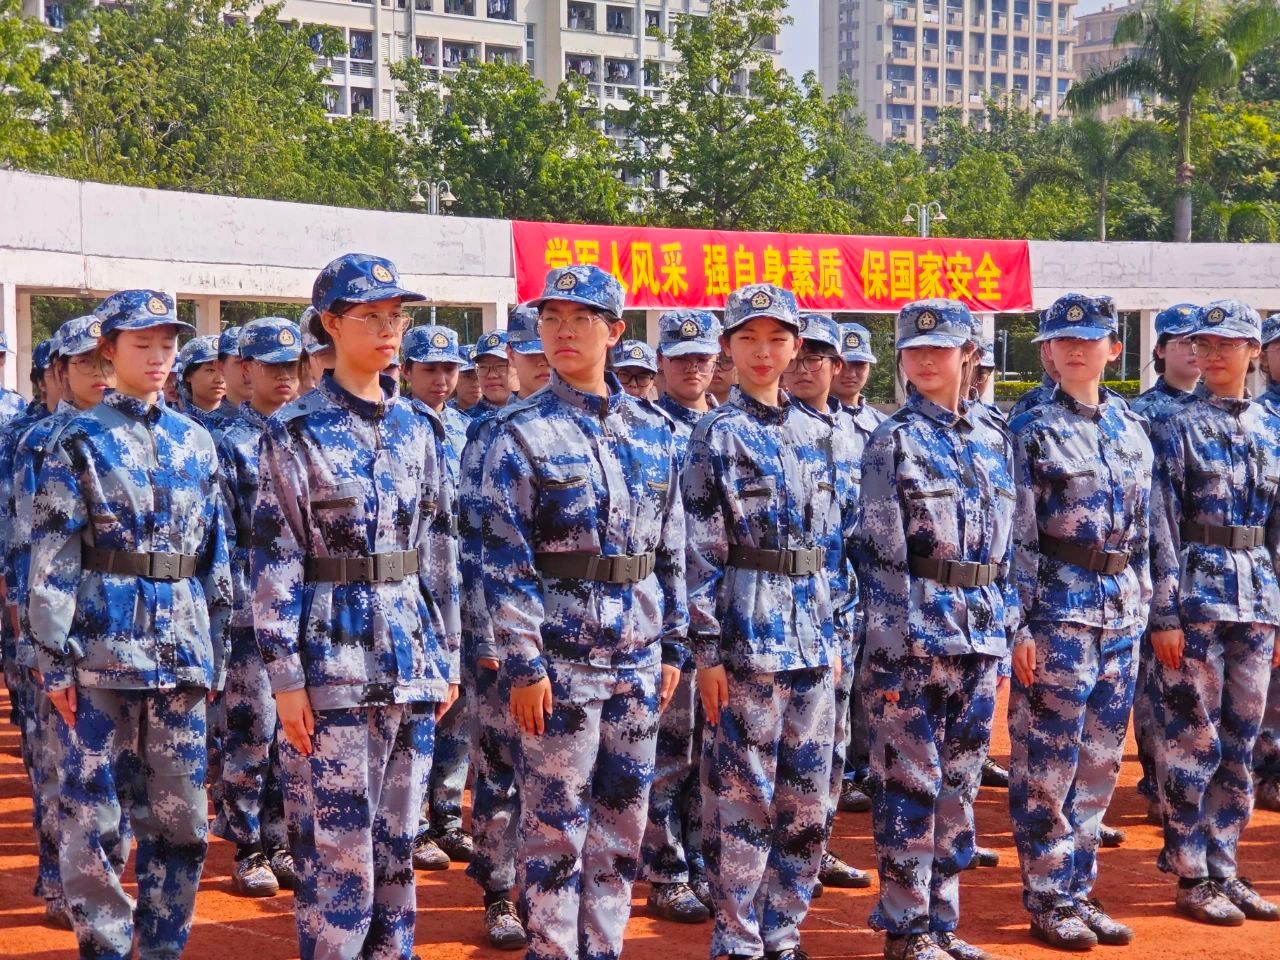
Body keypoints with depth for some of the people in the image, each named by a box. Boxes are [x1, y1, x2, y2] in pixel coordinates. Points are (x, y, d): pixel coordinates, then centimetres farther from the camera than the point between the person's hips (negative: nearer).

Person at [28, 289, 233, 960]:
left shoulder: (196, 443, 12)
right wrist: (53, 660, -11)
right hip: (102, 648, -4)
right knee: (94, 811, 0)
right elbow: (51, 558, -5)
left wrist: (215, 652, 13)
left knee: (179, 815, 7)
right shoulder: (80, 443, -1)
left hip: (180, 652, 4)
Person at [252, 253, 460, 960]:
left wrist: (446, 655, 11)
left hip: (411, 657, 5)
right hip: (334, 657, -5)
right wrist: (285, 675, -13)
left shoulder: (417, 429, 10)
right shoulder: (296, 431, -6)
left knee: (397, 838, 13)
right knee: (337, 841, -2)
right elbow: (273, 557, -8)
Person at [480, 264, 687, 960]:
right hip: (560, 659, -5)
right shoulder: (522, 434, -6)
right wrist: (524, 664, -14)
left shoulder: (653, 429, 8)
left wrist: (673, 645, 10)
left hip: (638, 660, 5)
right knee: (556, 823, 2)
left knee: (623, 817, 12)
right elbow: (505, 562, -10)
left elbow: (672, 549, 13)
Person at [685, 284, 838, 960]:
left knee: (807, 793, 10)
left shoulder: (815, 432, 13)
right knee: (744, 793, -1)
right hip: (746, 630, -6)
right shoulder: (717, 435, -5)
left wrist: (832, 634, 15)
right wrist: (707, 649, -13)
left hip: (810, 631, 6)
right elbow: (700, 551, -9)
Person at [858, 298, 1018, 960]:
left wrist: (1006, 630, 12)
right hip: (916, 632, -6)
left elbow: (1007, 550, 16)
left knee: (958, 783, 11)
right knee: (911, 782, -2)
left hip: (981, 635, 6)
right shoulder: (893, 440, -4)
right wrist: (893, 644, -15)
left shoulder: (994, 443, 13)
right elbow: (881, 551, -9)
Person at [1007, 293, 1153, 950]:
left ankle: (1078, 891, 21)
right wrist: (1021, 625, -14)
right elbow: (1017, 536, -10)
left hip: (1122, 612, 6)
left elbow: (1143, 532, 16)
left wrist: (1142, 607, 12)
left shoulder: (1131, 430, 11)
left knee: (1099, 761, 11)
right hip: (1058, 607, -6)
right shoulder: (1033, 432, -6)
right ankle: (1047, 900, 10)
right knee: (1047, 762, -1)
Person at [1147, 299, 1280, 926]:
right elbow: (1161, 529, -8)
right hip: (1198, 595, -5)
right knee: (1192, 740, -2)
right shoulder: (1177, 429, -4)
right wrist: (1165, 615, -14)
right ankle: (1190, 878, 7)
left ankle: (1222, 869, 19)